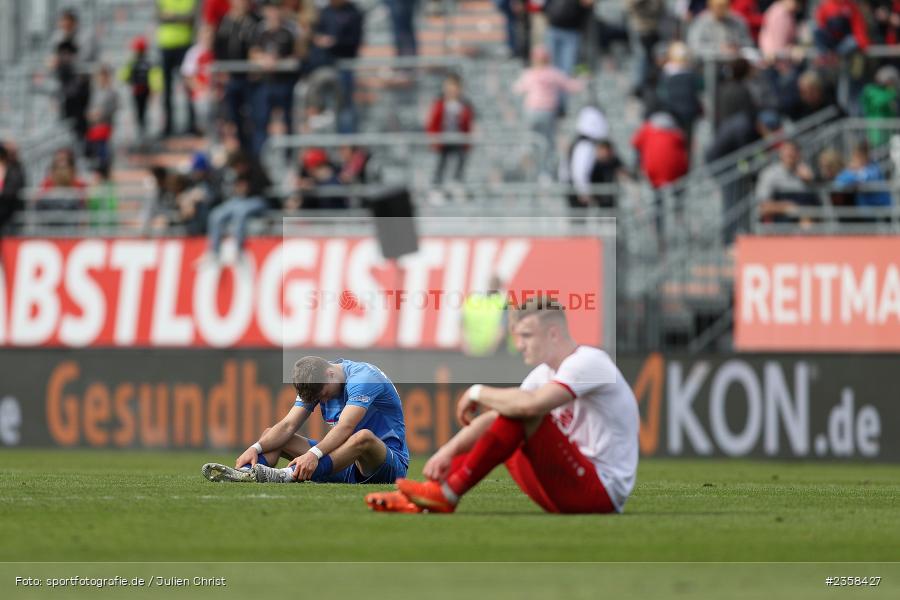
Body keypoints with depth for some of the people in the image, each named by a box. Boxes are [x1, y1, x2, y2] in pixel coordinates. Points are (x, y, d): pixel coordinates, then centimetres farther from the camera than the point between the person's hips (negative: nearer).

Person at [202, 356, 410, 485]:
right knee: (270, 435, -1)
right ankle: (247, 473, -34)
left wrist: (314, 454, -47)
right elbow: (288, 425, -6)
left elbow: (345, 427, -34)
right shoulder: (315, 383, 2)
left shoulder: (363, 377, -20)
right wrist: (256, 448, -23)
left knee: (364, 437, -41)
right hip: (347, 467, 7)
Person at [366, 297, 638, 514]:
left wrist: (477, 393, -14)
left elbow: (530, 404, -30)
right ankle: (416, 501, 4)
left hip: (602, 493, -10)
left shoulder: (590, 362, -15)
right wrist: (449, 450, -5)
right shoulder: (544, 373, 14)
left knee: (522, 411, -23)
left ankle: (449, 494, -15)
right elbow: (493, 418, 11)